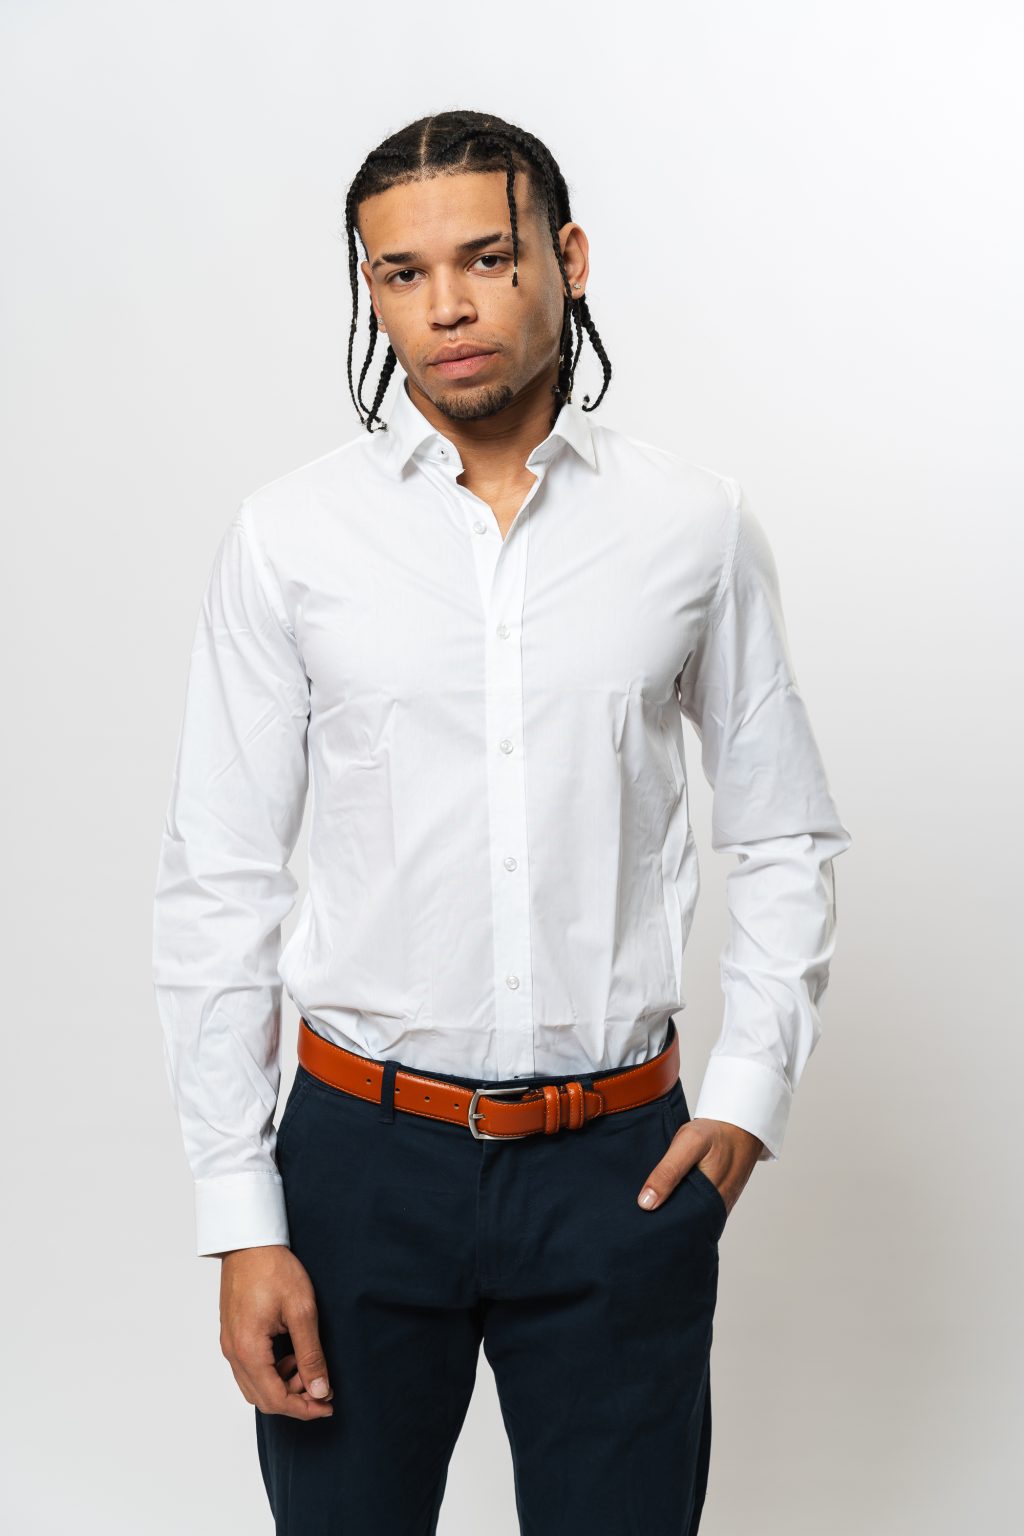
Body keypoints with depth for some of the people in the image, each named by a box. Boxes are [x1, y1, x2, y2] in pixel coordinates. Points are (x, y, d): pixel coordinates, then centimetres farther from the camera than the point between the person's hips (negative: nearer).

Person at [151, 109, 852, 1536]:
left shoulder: (697, 524, -1)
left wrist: (751, 1088, -2)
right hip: (362, 1152, 0)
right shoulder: (286, 537, -3)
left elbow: (788, 840, 9)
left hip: (620, 1164, 1)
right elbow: (216, 888, -2)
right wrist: (240, 1217, -5)